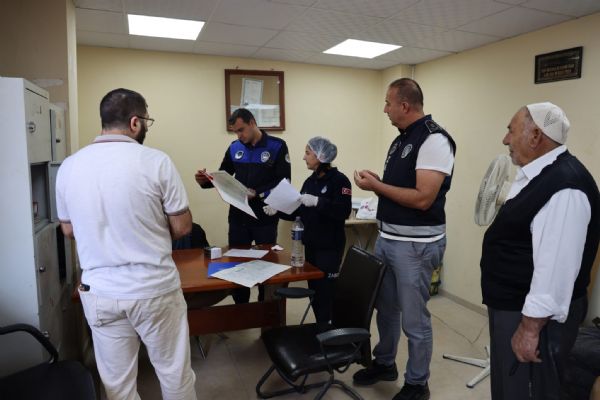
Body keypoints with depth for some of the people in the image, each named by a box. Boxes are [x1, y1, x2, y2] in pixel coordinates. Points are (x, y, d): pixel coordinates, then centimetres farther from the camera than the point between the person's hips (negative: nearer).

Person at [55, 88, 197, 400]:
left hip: (98, 293, 4)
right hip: (154, 289, -3)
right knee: (175, 374, 16)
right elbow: (182, 227, -9)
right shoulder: (156, 161, -14)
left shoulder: (68, 166, -1)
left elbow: (69, 230, 11)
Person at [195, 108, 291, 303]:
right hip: (238, 216, 4)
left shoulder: (277, 146, -7)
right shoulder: (234, 148, 7)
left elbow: (284, 182, -13)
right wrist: (206, 180, -7)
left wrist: (258, 193, -24)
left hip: (265, 218, -4)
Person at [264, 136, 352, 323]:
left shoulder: (339, 179, -11)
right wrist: (277, 210, -1)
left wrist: (317, 202, -30)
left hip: (330, 247, -7)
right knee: (314, 289, 13)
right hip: (311, 245, 7)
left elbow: (343, 211, -24)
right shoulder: (310, 181, 10)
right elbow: (298, 212, 12)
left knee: (325, 291, -1)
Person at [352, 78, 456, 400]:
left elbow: (422, 198, -24)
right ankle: (384, 364, 41)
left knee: (414, 320, 6)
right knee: (385, 307, 21)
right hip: (386, 238, 9)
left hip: (416, 245, -9)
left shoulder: (434, 140, -17)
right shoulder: (401, 139, 12)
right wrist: (376, 182, 0)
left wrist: (376, 186, -16)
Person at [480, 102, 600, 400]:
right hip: (511, 304, 10)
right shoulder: (538, 174, 7)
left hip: (531, 313, -10)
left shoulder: (563, 187, -26)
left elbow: (555, 265, -28)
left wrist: (530, 326, -25)